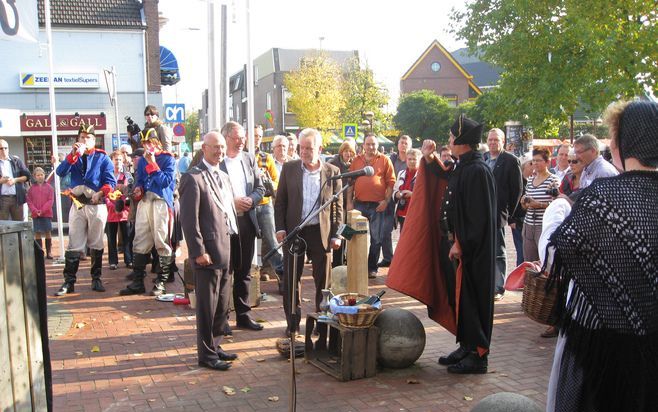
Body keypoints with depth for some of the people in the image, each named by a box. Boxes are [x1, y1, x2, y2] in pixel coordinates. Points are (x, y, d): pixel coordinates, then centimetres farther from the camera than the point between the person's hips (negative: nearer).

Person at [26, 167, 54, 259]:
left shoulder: (49, 187, 2)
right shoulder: (31, 188, 5)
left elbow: (50, 200, -4)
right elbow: (29, 201, 1)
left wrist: (43, 210, -14)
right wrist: (35, 211, -13)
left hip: (47, 214, -1)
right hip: (35, 214, 1)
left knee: (47, 232, 2)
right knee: (37, 233, 4)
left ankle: (49, 252, 8)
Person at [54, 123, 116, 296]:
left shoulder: (102, 158, 2)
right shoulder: (73, 157, 10)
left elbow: (110, 181, -7)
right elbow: (60, 172, -7)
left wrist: (100, 193, -24)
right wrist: (74, 154, -17)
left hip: (97, 205, -1)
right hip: (77, 204, 2)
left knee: (96, 244, 8)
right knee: (74, 245, -1)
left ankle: (96, 279, 16)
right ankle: (69, 281, 2)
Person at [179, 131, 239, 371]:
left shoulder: (224, 177, 18)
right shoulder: (193, 178, -9)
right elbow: (189, 220, -14)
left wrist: (233, 248, 14)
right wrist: (199, 251, -18)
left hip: (227, 251, 8)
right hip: (209, 252, -8)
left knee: (222, 306, 15)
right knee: (207, 307, 2)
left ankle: (215, 346, 28)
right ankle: (207, 354, 13)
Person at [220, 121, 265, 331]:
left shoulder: (249, 159, 11)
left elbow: (260, 188, 13)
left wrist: (250, 200, -7)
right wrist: (232, 202, -18)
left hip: (246, 221, 5)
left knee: (244, 272, 13)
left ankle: (243, 314, 24)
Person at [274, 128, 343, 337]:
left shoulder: (332, 172, 0)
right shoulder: (289, 168, 2)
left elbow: (337, 207, 3)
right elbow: (280, 201, 5)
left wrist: (336, 235, -2)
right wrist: (280, 228, -4)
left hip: (322, 232, -1)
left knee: (322, 279, 8)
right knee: (291, 278, 7)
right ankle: (292, 322, 19)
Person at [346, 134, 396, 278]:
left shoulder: (384, 160, 2)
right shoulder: (356, 160, 9)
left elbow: (391, 182, -1)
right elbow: (350, 182, 10)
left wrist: (386, 201, -9)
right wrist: (349, 202, 3)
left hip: (377, 205, -2)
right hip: (359, 204, 2)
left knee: (376, 238, 4)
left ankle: (372, 268, 14)